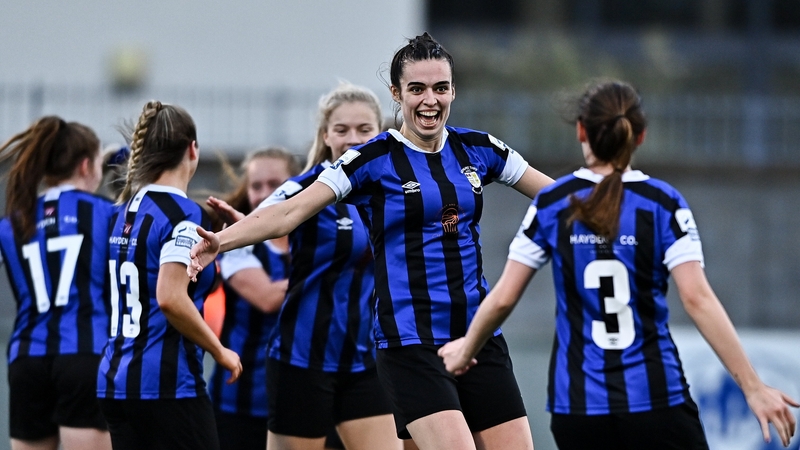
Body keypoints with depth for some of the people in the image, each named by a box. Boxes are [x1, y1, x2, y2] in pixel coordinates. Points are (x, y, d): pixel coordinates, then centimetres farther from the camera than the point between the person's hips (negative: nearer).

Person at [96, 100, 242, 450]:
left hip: (116, 379, 8)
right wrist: (220, 352, -10)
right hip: (167, 383, -8)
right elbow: (171, 298, -22)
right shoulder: (183, 215, -12)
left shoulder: (127, 210, 13)